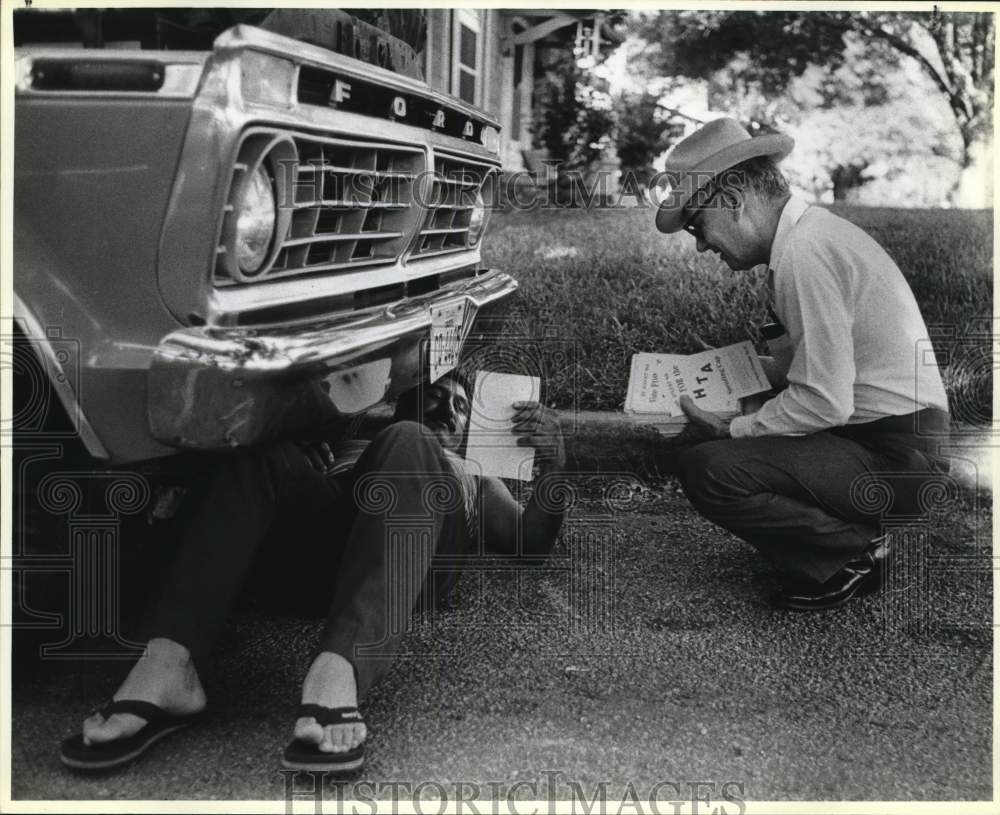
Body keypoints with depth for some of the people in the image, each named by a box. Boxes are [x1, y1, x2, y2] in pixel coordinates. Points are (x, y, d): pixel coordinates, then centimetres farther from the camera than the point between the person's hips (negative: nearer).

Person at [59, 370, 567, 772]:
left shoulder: (479, 486, 38)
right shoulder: (349, 455, 41)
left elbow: (532, 546, 21)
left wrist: (551, 472, 3)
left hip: (413, 567, -1)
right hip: (328, 543, 2)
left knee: (408, 445, -30)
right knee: (264, 446, -24)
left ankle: (337, 672, -53)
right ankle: (168, 664, -42)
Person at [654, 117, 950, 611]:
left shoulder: (803, 254, -21)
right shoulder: (814, 231, 9)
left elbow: (824, 401, -23)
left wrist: (731, 431, -11)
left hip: (894, 460, -10)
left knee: (707, 469, -23)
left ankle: (856, 555, -4)